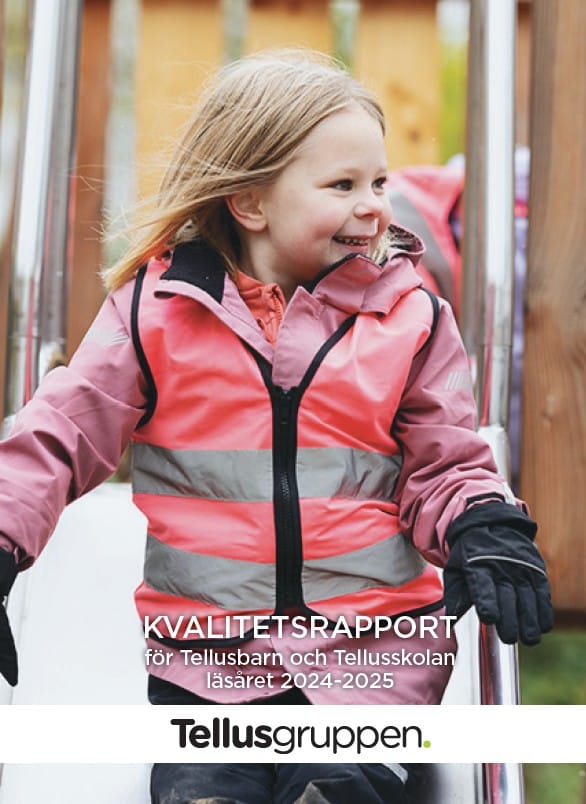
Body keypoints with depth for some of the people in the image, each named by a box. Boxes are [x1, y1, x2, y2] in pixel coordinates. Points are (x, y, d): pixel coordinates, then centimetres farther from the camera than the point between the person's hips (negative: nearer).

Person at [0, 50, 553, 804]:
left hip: (373, 640, 1)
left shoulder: (409, 316, 3)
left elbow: (445, 464, 8)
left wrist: (483, 528, -13)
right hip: (208, 652, 0)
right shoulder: (157, 308, -1)